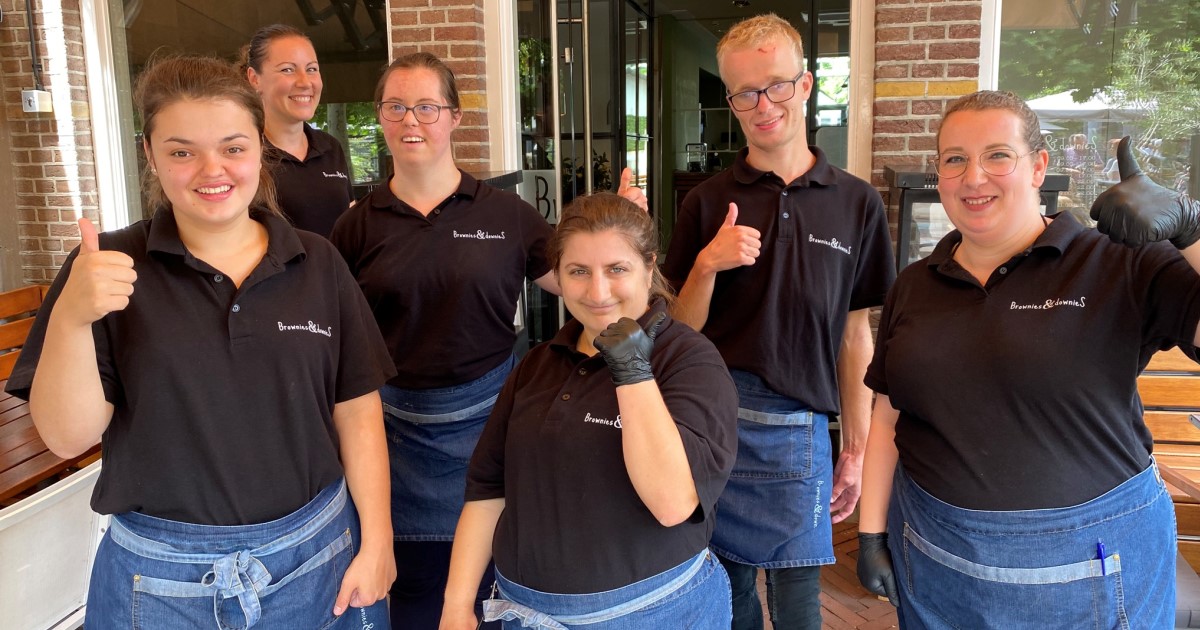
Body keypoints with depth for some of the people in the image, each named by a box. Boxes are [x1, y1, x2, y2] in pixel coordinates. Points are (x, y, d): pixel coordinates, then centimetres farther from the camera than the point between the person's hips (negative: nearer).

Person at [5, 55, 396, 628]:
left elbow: (357, 413, 0)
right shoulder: (108, 267, -5)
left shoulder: (317, 264, -2)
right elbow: (67, 436, -9)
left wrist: (376, 543, -4)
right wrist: (70, 318, -25)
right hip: (162, 579, -1)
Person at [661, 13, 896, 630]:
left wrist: (856, 450, 6)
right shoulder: (706, 203, 2)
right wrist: (707, 265, -15)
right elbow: (681, 333, 3)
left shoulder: (856, 203, 1)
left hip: (800, 431, 0)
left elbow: (855, 336, 6)